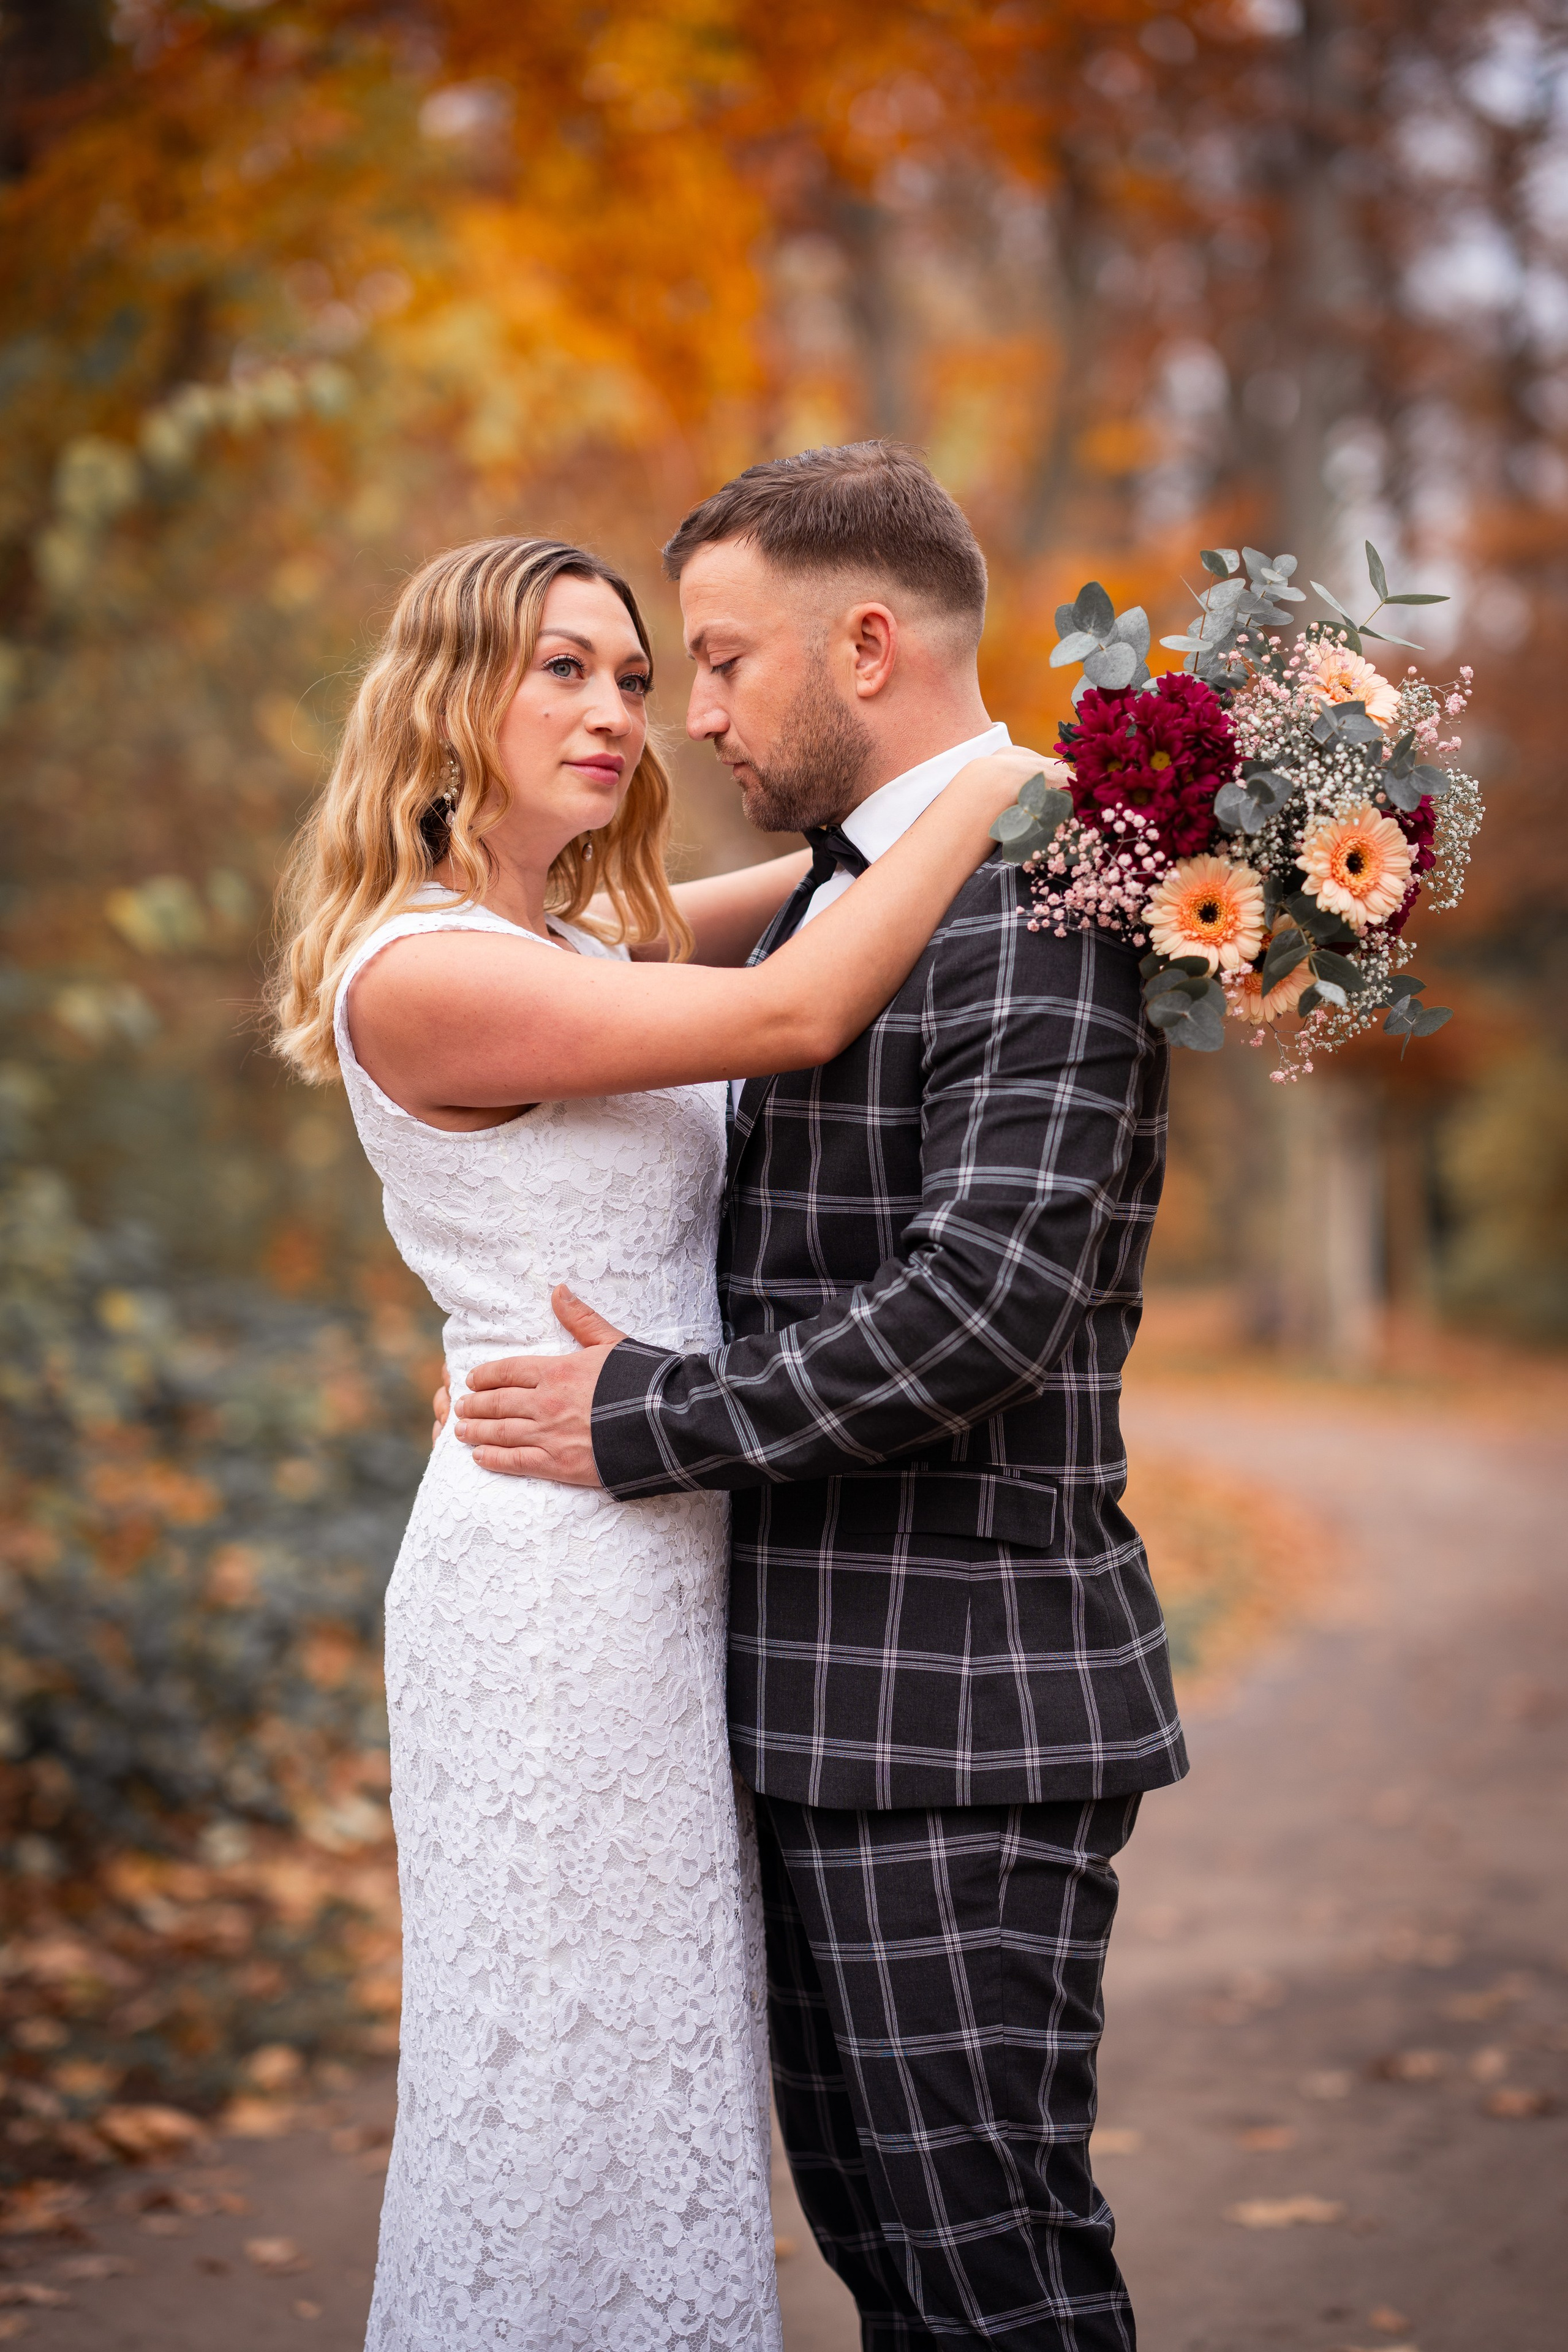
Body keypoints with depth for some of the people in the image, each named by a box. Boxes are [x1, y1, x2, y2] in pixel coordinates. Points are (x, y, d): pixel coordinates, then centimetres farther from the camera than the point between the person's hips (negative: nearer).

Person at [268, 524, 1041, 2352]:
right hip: (553, 1573, -9)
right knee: (568, 2075, 0)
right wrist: (994, 789, -12)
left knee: (661, 2066, 14)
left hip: (664, 1563, 9)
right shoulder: (418, 970, -15)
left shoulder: (581, 946, 14)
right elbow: (798, 1014, -21)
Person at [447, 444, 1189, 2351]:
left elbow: (985, 1305, -25)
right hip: (832, 1694, 10)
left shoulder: (1039, 905, -15)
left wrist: (645, 1422, -16)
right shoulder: (827, 899, 15)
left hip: (960, 1708, -10)